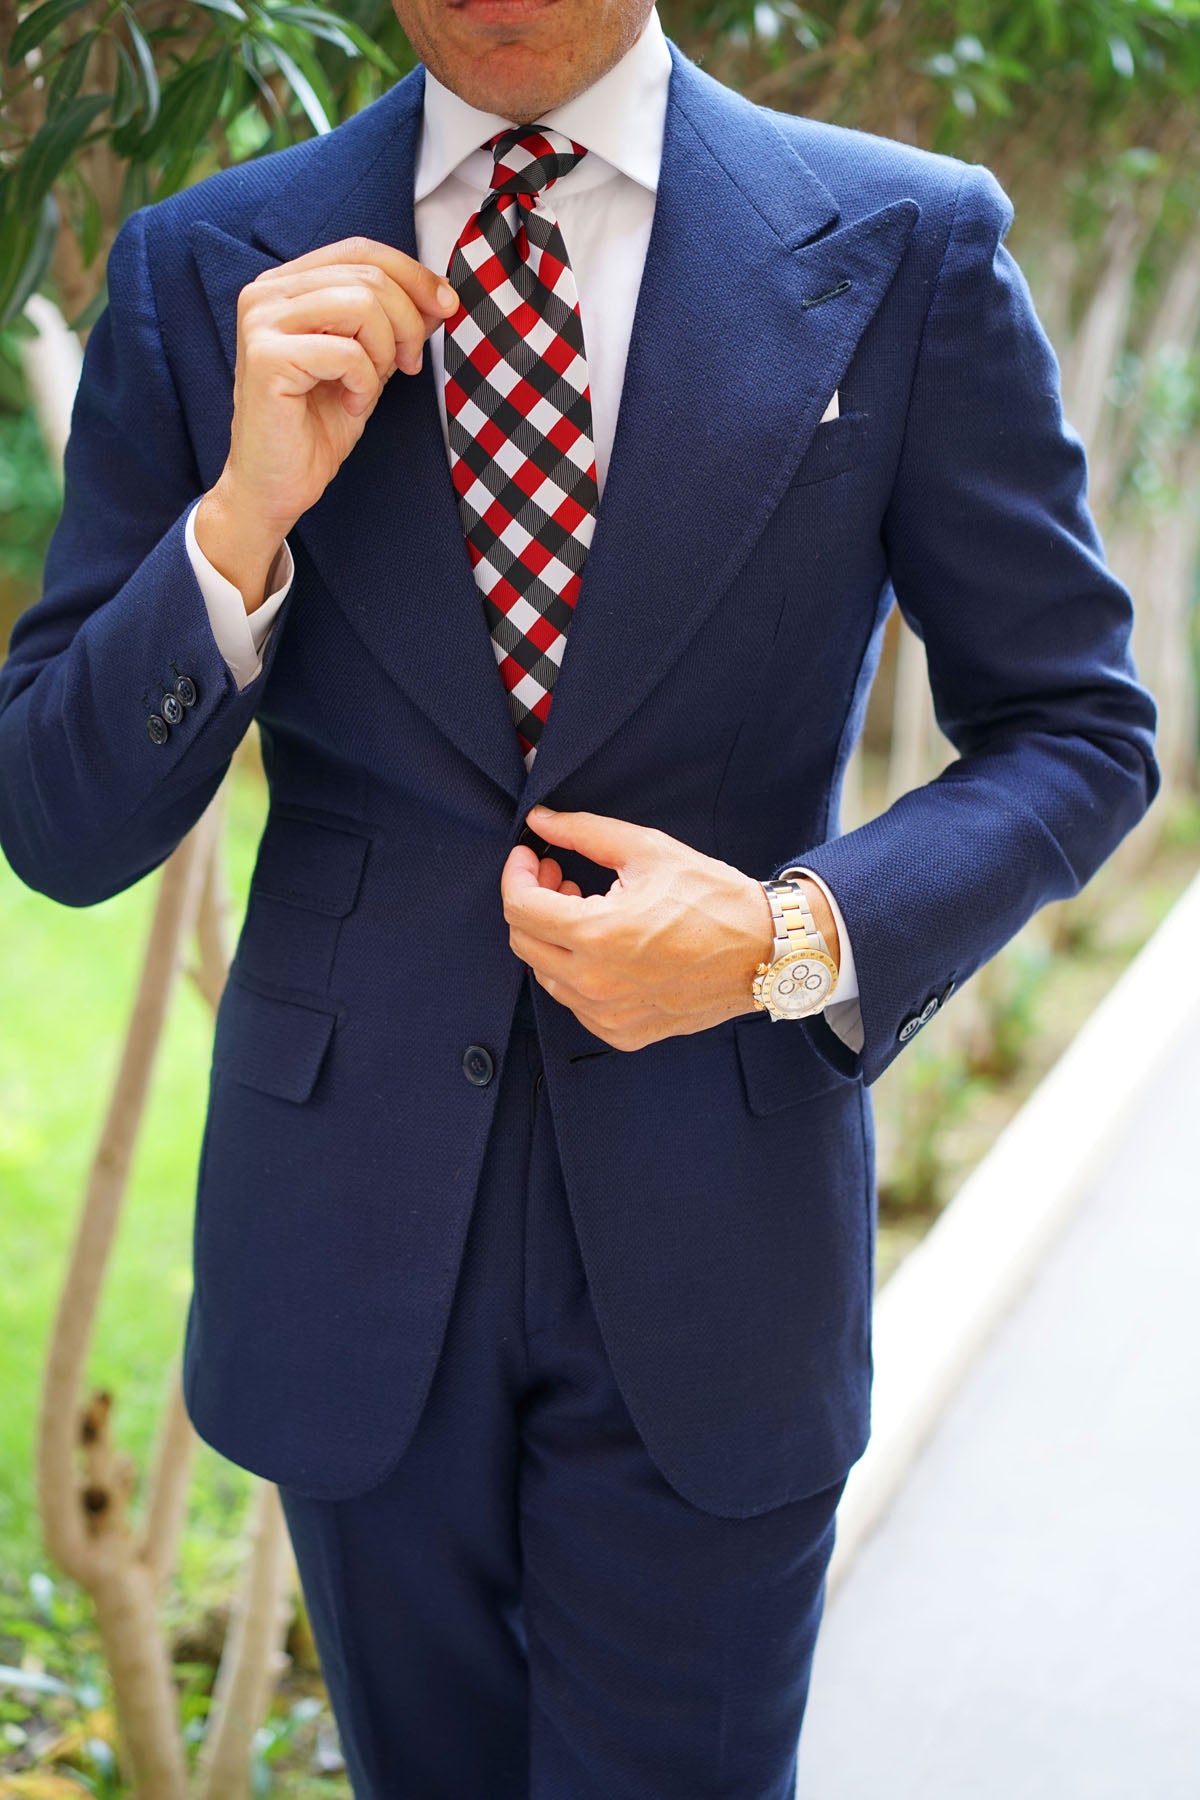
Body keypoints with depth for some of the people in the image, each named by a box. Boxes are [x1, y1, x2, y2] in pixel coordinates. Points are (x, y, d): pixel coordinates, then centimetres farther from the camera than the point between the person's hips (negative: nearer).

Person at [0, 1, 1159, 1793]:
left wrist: (800, 940, -16)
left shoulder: (907, 247, -5)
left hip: (709, 1241, -1)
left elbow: (1076, 729, 1)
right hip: (350, 1238, 2)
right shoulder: (204, 271, -2)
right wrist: (242, 521, -20)